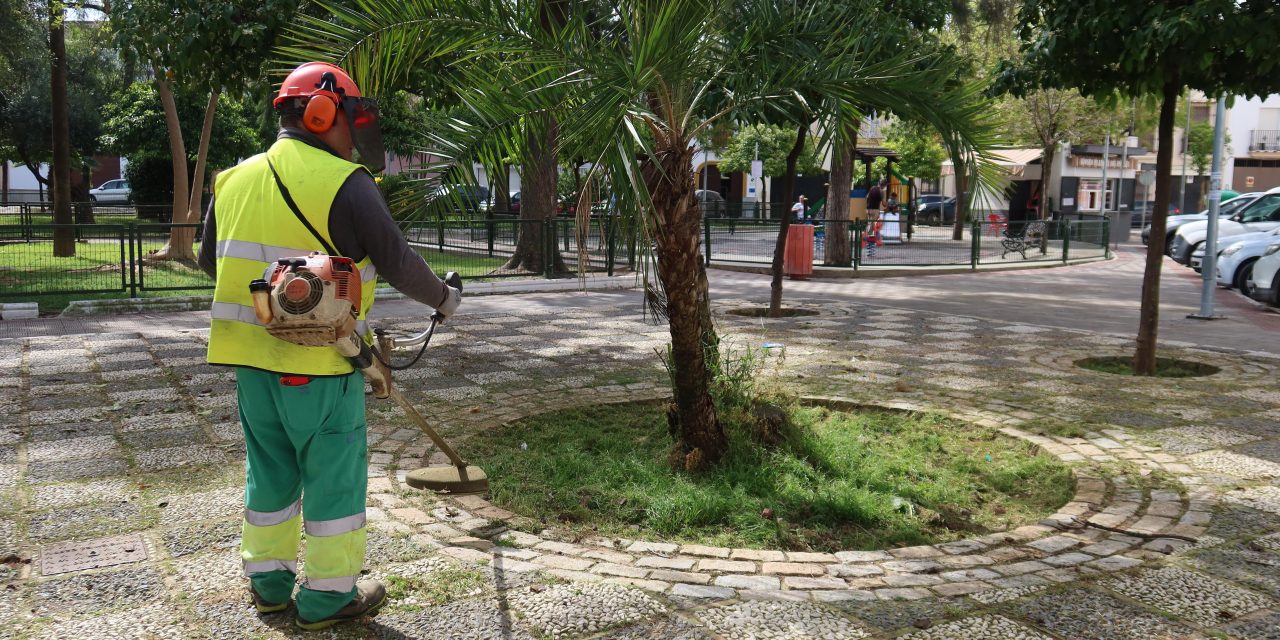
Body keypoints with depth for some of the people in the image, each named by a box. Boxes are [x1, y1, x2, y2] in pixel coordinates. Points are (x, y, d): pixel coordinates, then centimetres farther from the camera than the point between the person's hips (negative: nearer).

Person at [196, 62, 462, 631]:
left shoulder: (235, 179, 10)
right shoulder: (344, 183, -12)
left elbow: (210, 259, 20)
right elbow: (396, 261, -11)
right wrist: (443, 297, 6)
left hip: (251, 355, 7)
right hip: (321, 361, -7)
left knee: (269, 471, 19)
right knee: (334, 475, 6)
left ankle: (268, 580, 31)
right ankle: (328, 595, 15)